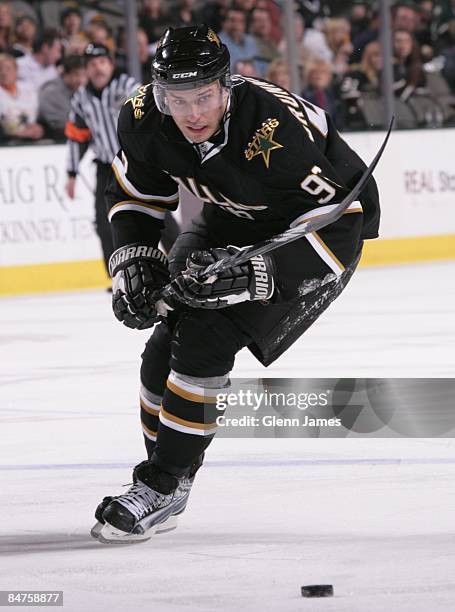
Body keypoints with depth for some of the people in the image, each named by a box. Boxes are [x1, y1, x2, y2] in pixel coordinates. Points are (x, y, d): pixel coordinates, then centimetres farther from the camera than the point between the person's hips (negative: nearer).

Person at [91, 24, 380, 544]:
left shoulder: (278, 133, -39)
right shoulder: (143, 120, -20)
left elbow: (339, 226, -34)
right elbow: (135, 195, 2)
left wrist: (251, 275, -39)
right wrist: (134, 259, -13)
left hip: (329, 223, -6)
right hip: (232, 224, 7)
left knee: (206, 340, -18)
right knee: (169, 337, -1)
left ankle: (160, 490, -8)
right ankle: (162, 472, 19)